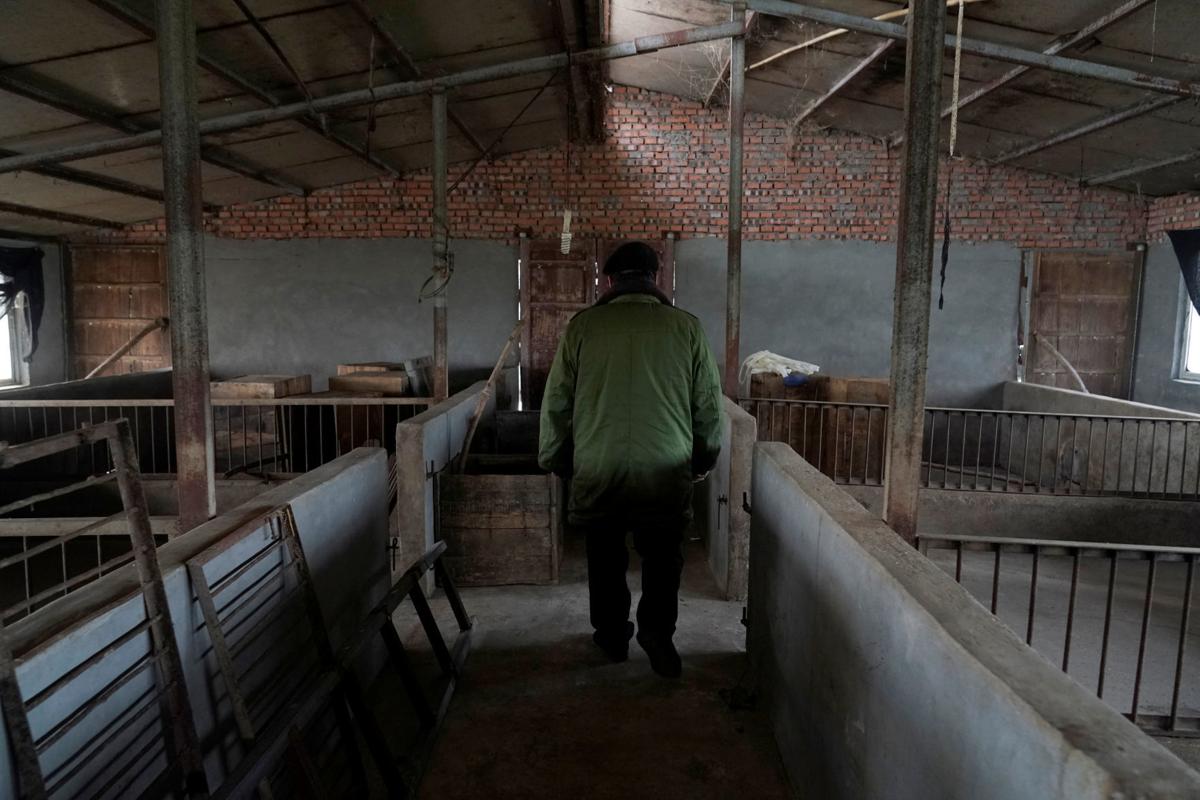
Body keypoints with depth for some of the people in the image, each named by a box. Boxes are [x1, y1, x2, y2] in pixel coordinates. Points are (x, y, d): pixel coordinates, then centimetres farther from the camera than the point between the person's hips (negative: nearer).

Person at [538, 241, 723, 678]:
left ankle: (612, 635, 28)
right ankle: (656, 627, 4)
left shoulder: (583, 325, -1)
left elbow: (556, 402, 2)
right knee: (662, 555, 16)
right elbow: (708, 404, 5)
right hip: (667, 470, 0)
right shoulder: (686, 326, 0)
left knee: (605, 557, 17)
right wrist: (705, 457, 19)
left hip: (597, 468, 1)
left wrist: (553, 458, 16)